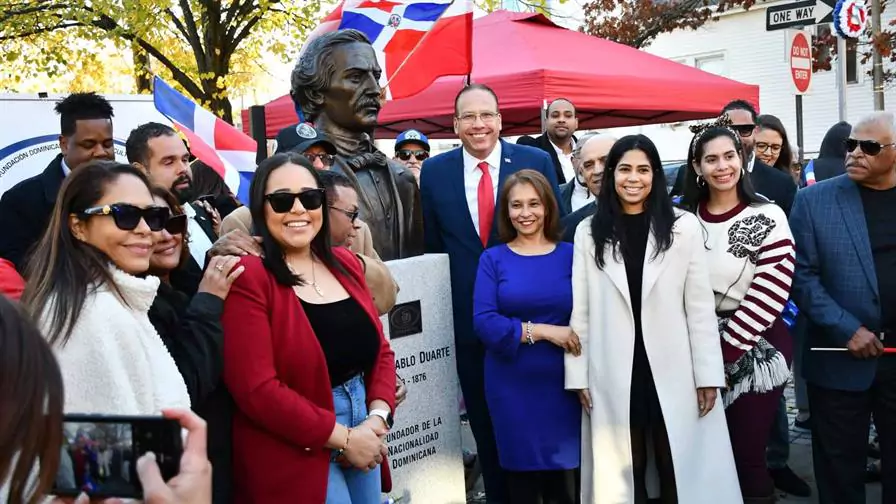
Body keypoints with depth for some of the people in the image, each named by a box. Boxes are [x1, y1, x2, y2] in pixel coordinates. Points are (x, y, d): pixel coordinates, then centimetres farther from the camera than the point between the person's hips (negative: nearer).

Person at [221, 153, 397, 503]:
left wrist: (378, 418, -7)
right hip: (295, 458, -6)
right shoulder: (247, 277, -15)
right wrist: (343, 437, -15)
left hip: (364, 441, 7)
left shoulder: (345, 264, 6)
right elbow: (256, 388, -20)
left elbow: (380, 350, 9)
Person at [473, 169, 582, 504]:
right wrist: (542, 331, -16)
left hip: (563, 383, 1)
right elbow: (483, 322, -9)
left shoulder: (570, 254, 4)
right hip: (512, 387, 0)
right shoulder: (493, 259, 1)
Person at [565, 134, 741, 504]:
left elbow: (700, 306, -2)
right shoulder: (589, 232, 3)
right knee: (624, 471, 13)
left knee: (681, 469, 10)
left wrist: (708, 373, -4)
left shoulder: (683, 227, -2)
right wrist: (578, 374, 1)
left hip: (673, 371, -1)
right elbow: (579, 309, 3)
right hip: (614, 373, 1)